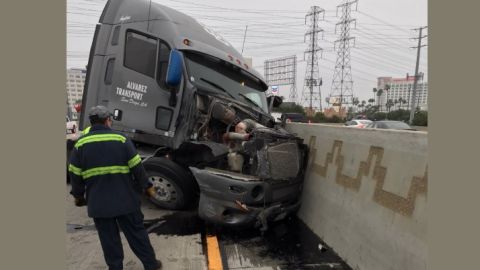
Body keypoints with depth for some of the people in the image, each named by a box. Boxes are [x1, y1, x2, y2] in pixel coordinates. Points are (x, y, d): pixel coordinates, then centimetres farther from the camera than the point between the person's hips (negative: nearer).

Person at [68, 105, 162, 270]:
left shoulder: (80, 143, 1)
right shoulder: (121, 139, -6)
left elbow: (75, 174, 5)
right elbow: (137, 167, -6)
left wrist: (78, 195, 19)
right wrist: (147, 186, 5)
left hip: (98, 202, 2)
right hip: (125, 199, -1)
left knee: (108, 238, 14)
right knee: (136, 232, 11)